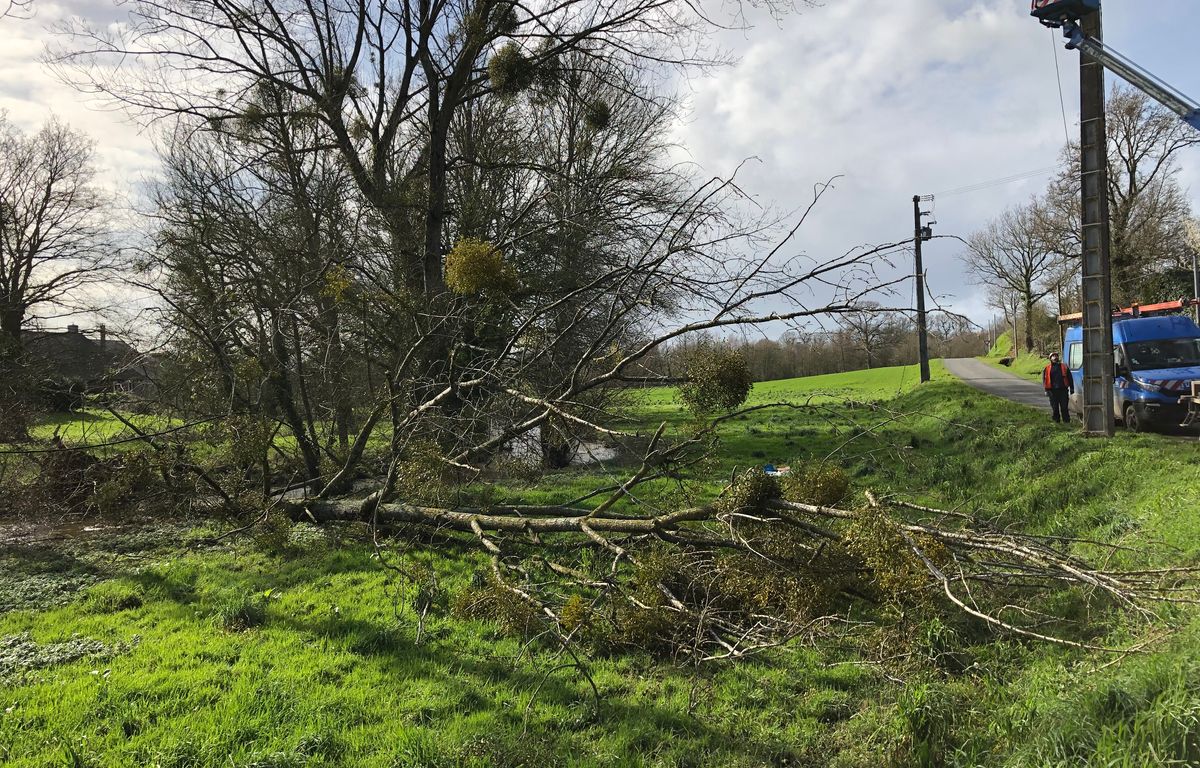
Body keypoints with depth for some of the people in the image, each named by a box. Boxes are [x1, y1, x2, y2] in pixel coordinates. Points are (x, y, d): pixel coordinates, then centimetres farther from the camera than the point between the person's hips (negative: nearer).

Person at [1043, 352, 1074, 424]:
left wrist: (1071, 388, 5)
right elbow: (1044, 380, 6)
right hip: (1053, 391, 0)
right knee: (1054, 408, 4)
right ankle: (1056, 422, 12)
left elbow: (1070, 378, 12)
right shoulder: (1047, 369, 10)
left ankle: (1066, 421, 5)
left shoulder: (1064, 367, 12)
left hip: (1063, 390, 0)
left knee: (1064, 407, -1)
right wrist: (1046, 390, -3)